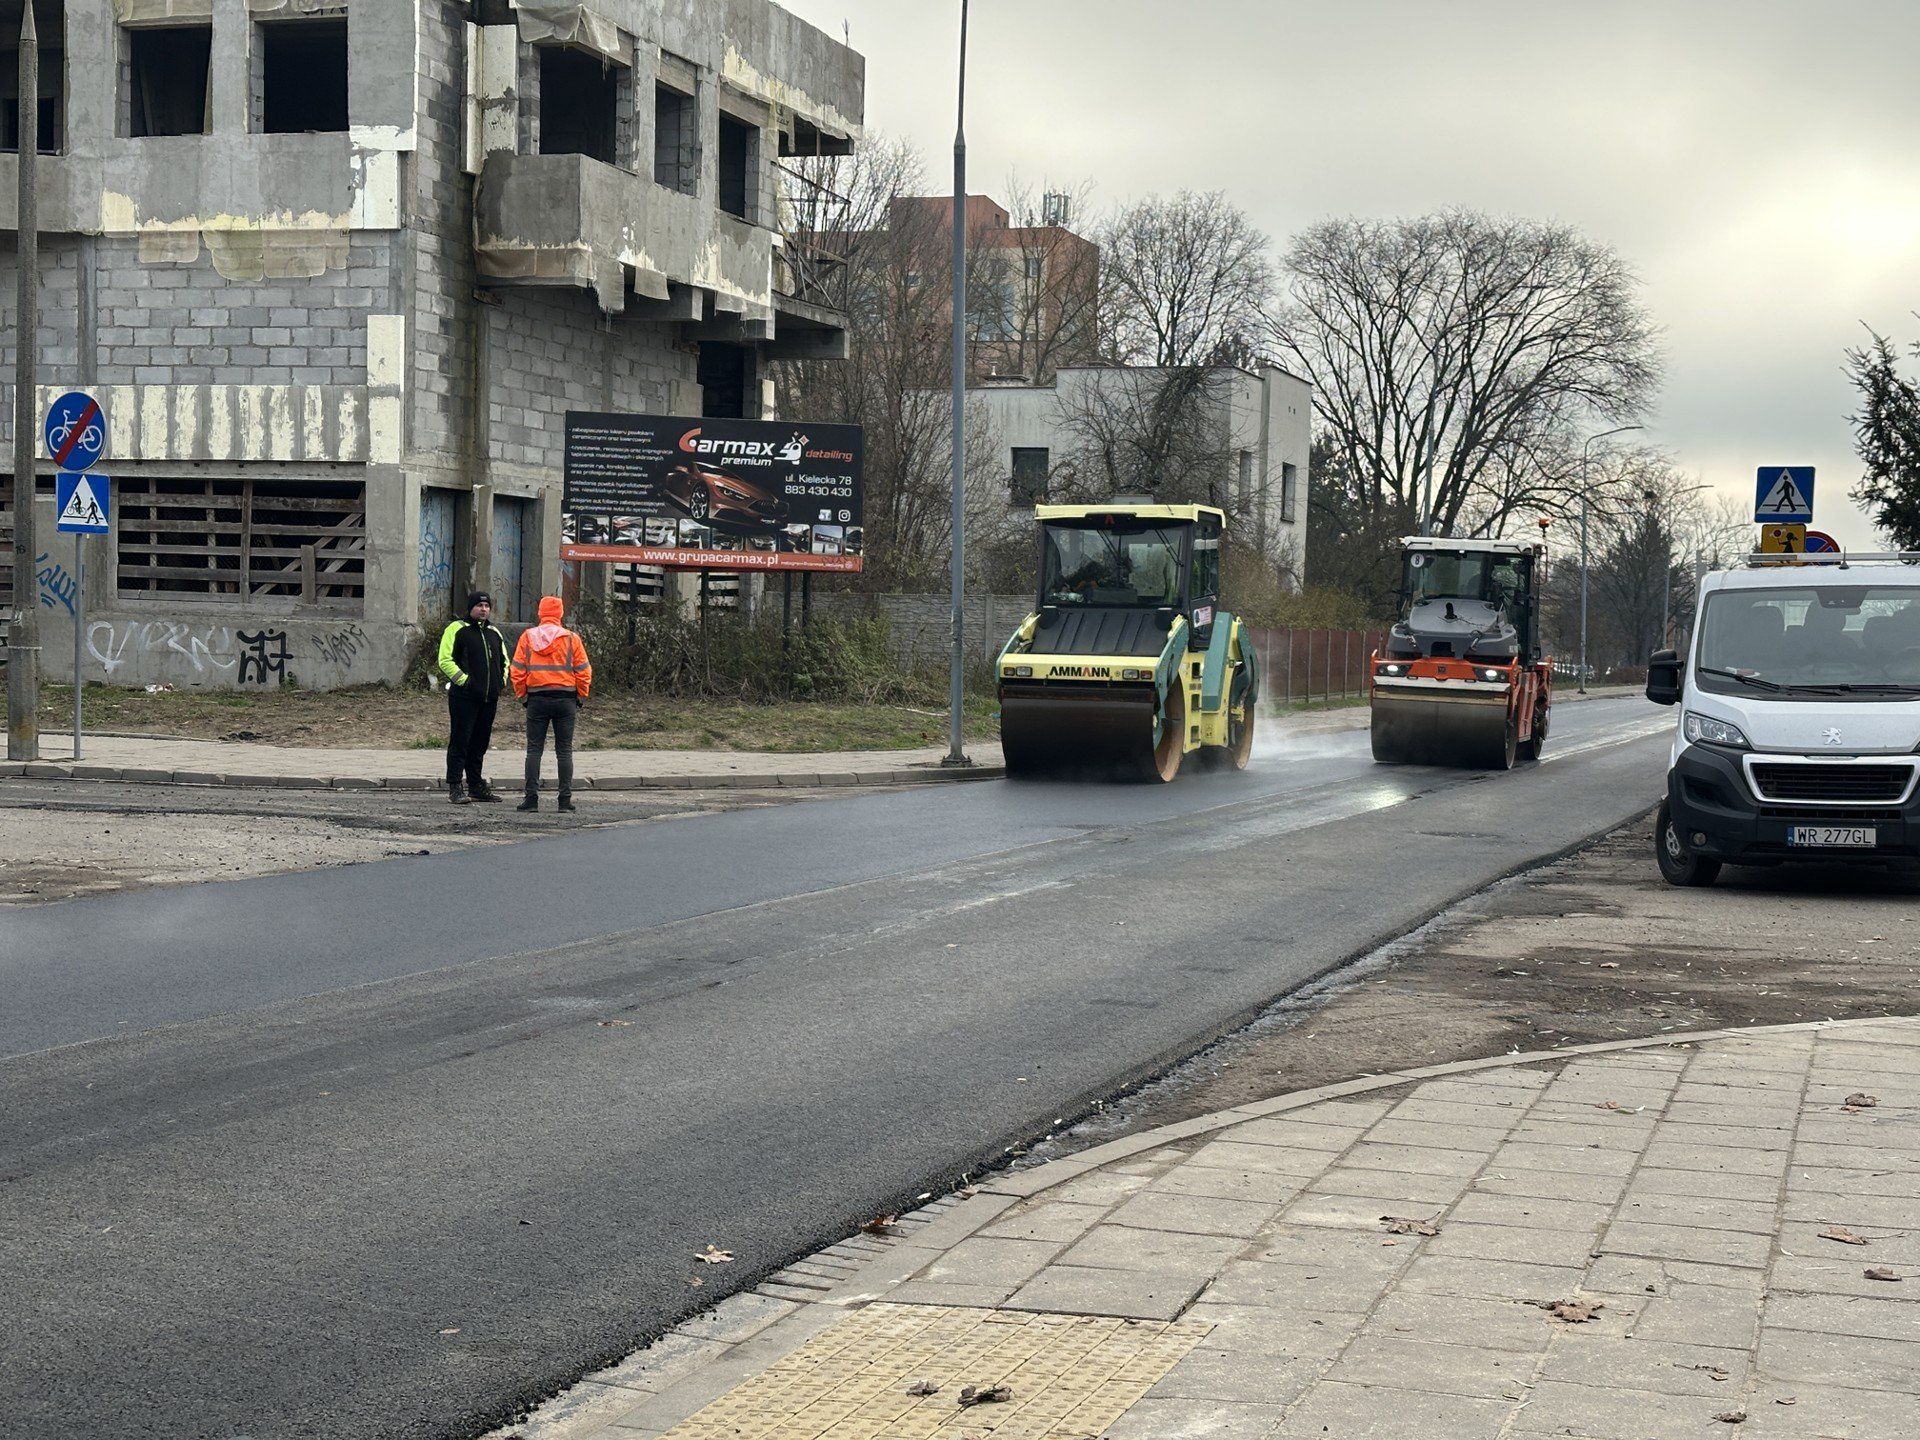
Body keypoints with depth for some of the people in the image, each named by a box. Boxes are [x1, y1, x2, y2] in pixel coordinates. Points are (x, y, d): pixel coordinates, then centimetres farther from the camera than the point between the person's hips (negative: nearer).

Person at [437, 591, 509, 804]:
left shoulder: (494, 633, 18)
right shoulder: (456, 629, -3)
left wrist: (502, 680, 13)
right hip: (464, 697, -6)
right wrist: (464, 680, -15)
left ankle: (476, 785, 19)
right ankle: (455, 788, -4)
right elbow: (445, 660, -8)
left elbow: (504, 660, 30)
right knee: (460, 741, -6)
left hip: (489, 698, 7)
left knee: (480, 743, 11)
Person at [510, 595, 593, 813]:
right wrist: (581, 697, 10)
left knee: (534, 749, 5)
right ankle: (565, 798, 2)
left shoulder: (528, 637, 2)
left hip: (536, 699, 0)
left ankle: (532, 797, -2)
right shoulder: (571, 639, -1)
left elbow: (517, 671, 1)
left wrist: (522, 695, 11)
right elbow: (583, 672, -1)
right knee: (564, 750, 5)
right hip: (565, 698, 0)